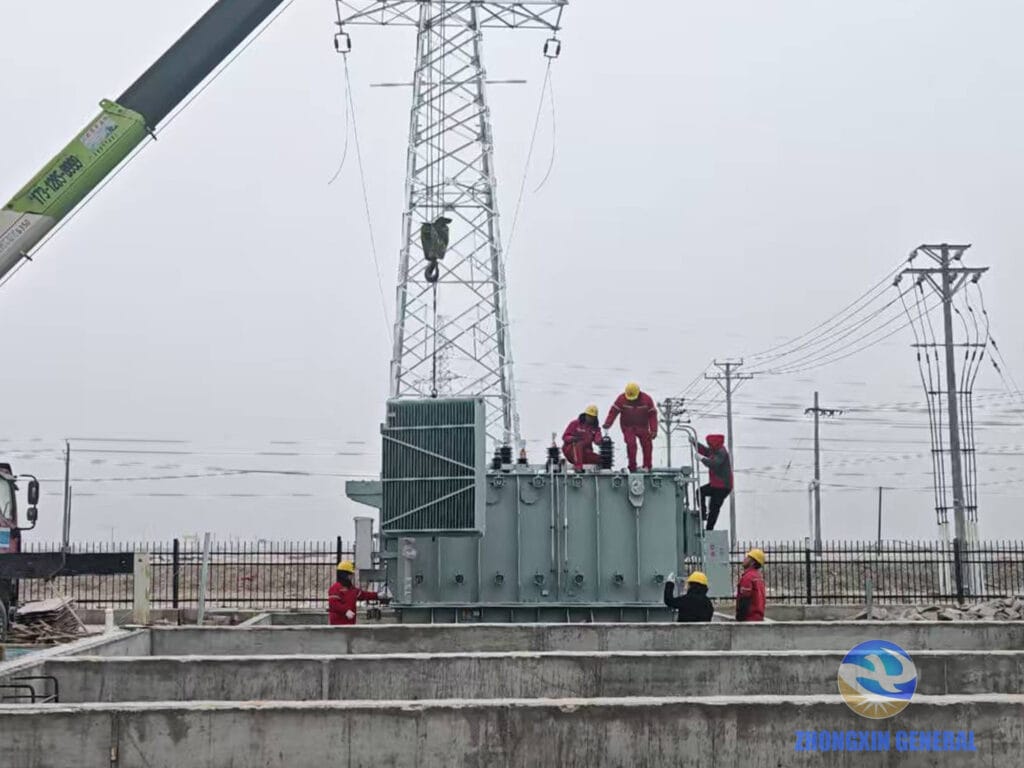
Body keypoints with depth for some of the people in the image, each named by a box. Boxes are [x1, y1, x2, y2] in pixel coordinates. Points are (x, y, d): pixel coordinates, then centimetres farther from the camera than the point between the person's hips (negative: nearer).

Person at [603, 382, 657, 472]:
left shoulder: (647, 399, -10)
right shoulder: (621, 399, -12)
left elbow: (652, 415, -5)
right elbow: (614, 411, -13)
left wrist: (654, 430, -8)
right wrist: (608, 424, -26)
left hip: (643, 427, 2)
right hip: (628, 427, -2)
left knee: (647, 445, 2)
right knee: (631, 444, -19)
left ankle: (647, 466, 18)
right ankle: (632, 467, -10)